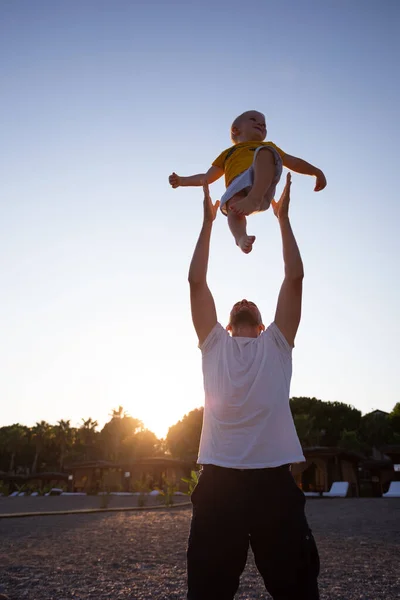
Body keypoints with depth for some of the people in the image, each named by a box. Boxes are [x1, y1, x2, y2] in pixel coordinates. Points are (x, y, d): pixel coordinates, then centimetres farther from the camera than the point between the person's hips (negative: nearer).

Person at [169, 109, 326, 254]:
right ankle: (241, 238, -58)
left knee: (265, 152, -29)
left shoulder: (267, 147, 44)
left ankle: (254, 198, -46)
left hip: (264, 185, 0)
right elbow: (207, 177, 40)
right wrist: (182, 180, 26)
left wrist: (316, 171, 18)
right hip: (237, 186, 1)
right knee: (234, 208, -36)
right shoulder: (228, 153, 43)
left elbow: (293, 162, 35)